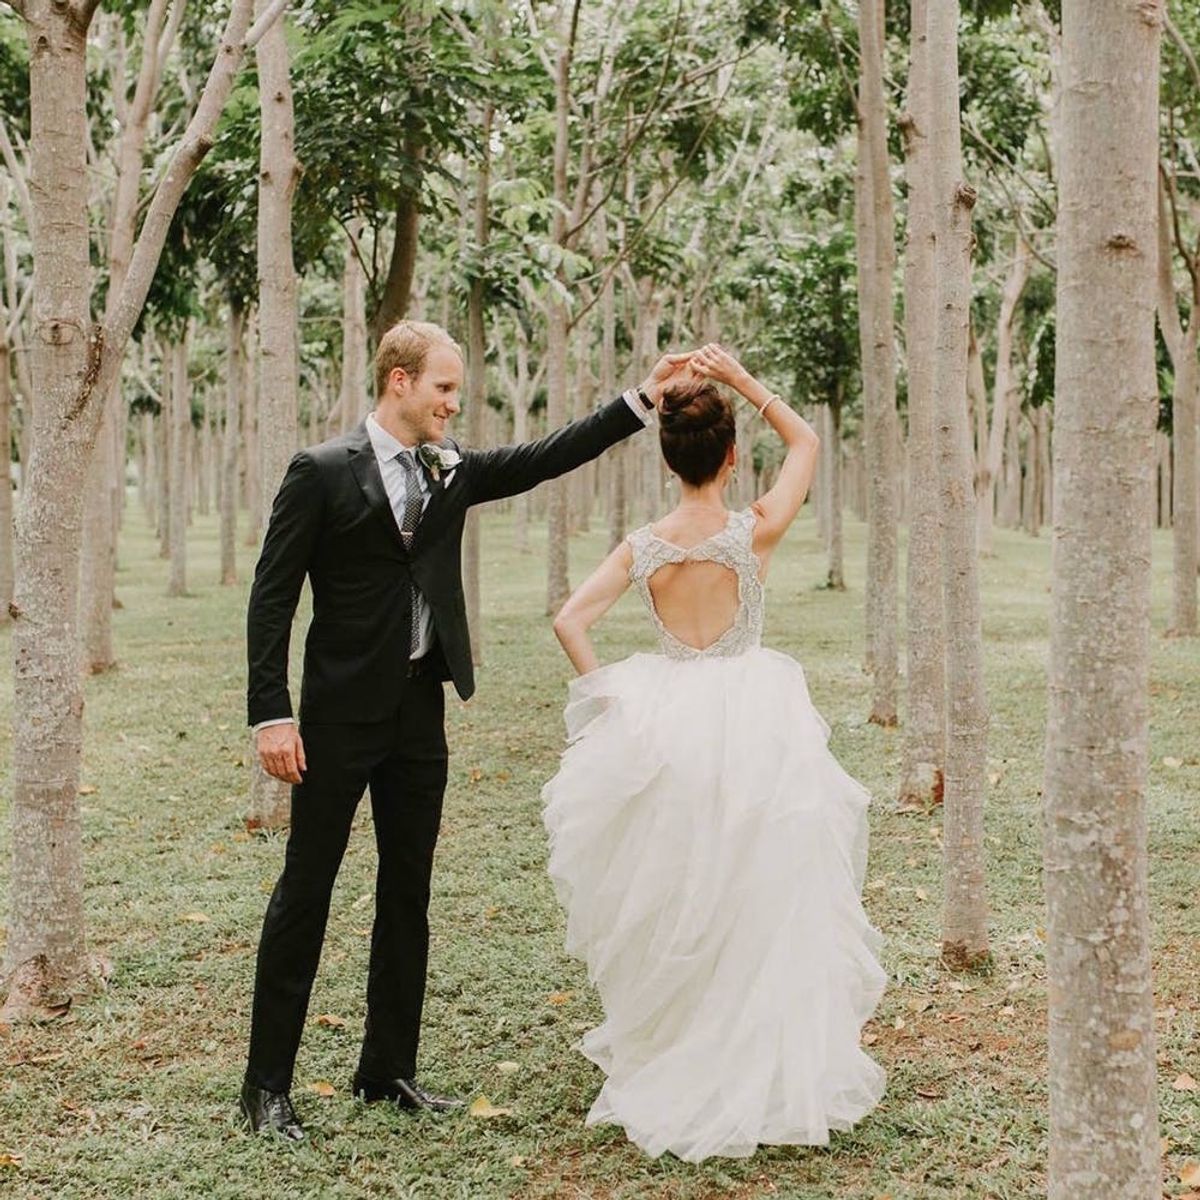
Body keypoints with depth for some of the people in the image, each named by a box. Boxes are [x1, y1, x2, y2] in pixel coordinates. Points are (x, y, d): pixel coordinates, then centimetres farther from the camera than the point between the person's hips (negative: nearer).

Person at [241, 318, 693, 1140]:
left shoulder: (453, 471, 9)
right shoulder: (323, 472, -8)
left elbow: (547, 457, 8)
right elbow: (272, 598, -9)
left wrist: (642, 400, -1)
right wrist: (271, 713, -15)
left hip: (420, 710, 6)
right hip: (342, 713, -6)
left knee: (409, 894, 12)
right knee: (306, 891, 1)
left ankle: (390, 1070, 24)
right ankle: (268, 1084, 11)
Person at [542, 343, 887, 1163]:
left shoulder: (643, 549, -3)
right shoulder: (757, 531, -9)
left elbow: (571, 622, -6)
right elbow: (806, 441, 6)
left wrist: (607, 697, 1)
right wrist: (741, 379, 4)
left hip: (667, 729, 3)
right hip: (753, 724, -3)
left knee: (675, 908, 15)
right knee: (763, 906, 7)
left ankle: (672, 1073, 27)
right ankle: (767, 1083, 14)